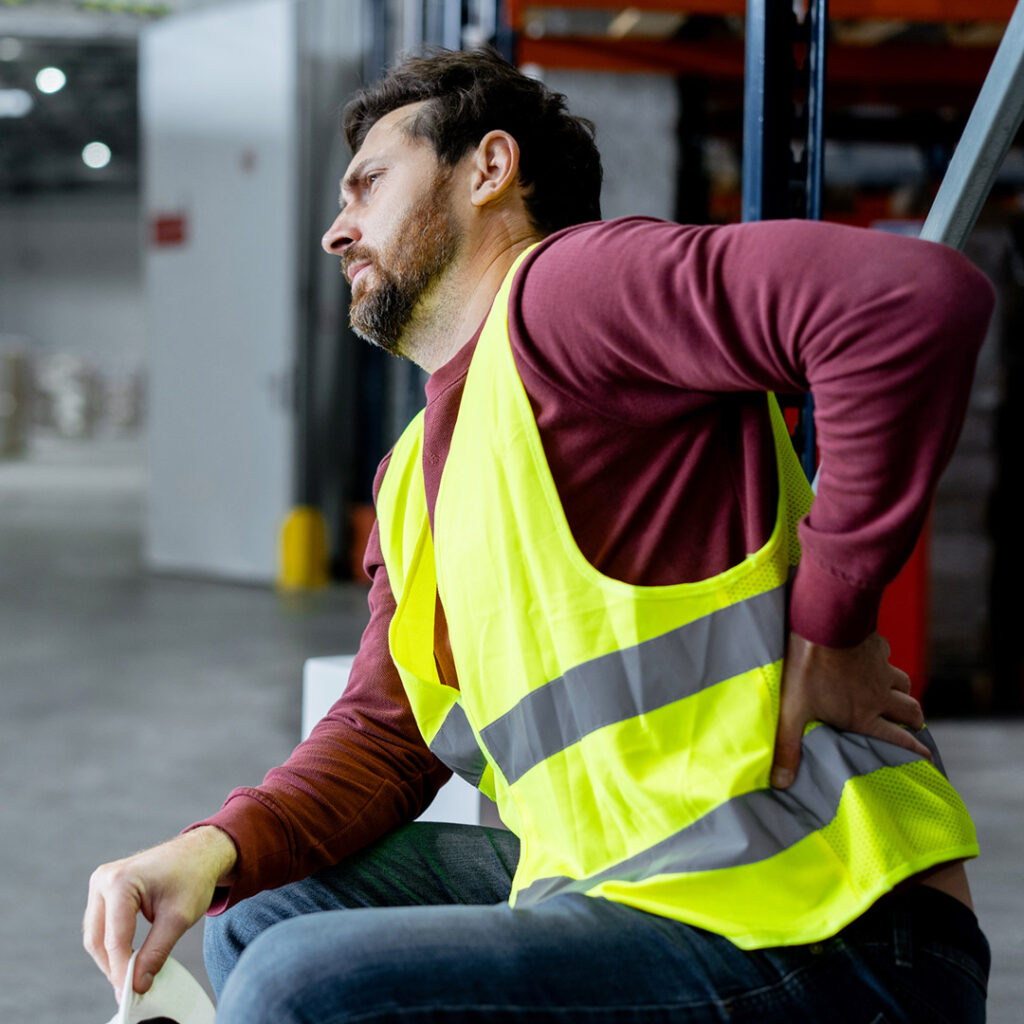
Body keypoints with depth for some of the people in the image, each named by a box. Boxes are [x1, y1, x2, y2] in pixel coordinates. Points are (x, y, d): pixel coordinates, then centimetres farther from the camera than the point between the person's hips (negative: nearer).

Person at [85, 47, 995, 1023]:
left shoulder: (563, 288, -11)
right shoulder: (415, 474, 21)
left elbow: (920, 295, -26)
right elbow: (384, 733, 18)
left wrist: (824, 630, -20)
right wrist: (216, 850, -3)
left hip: (818, 937, -9)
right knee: (260, 915, 17)